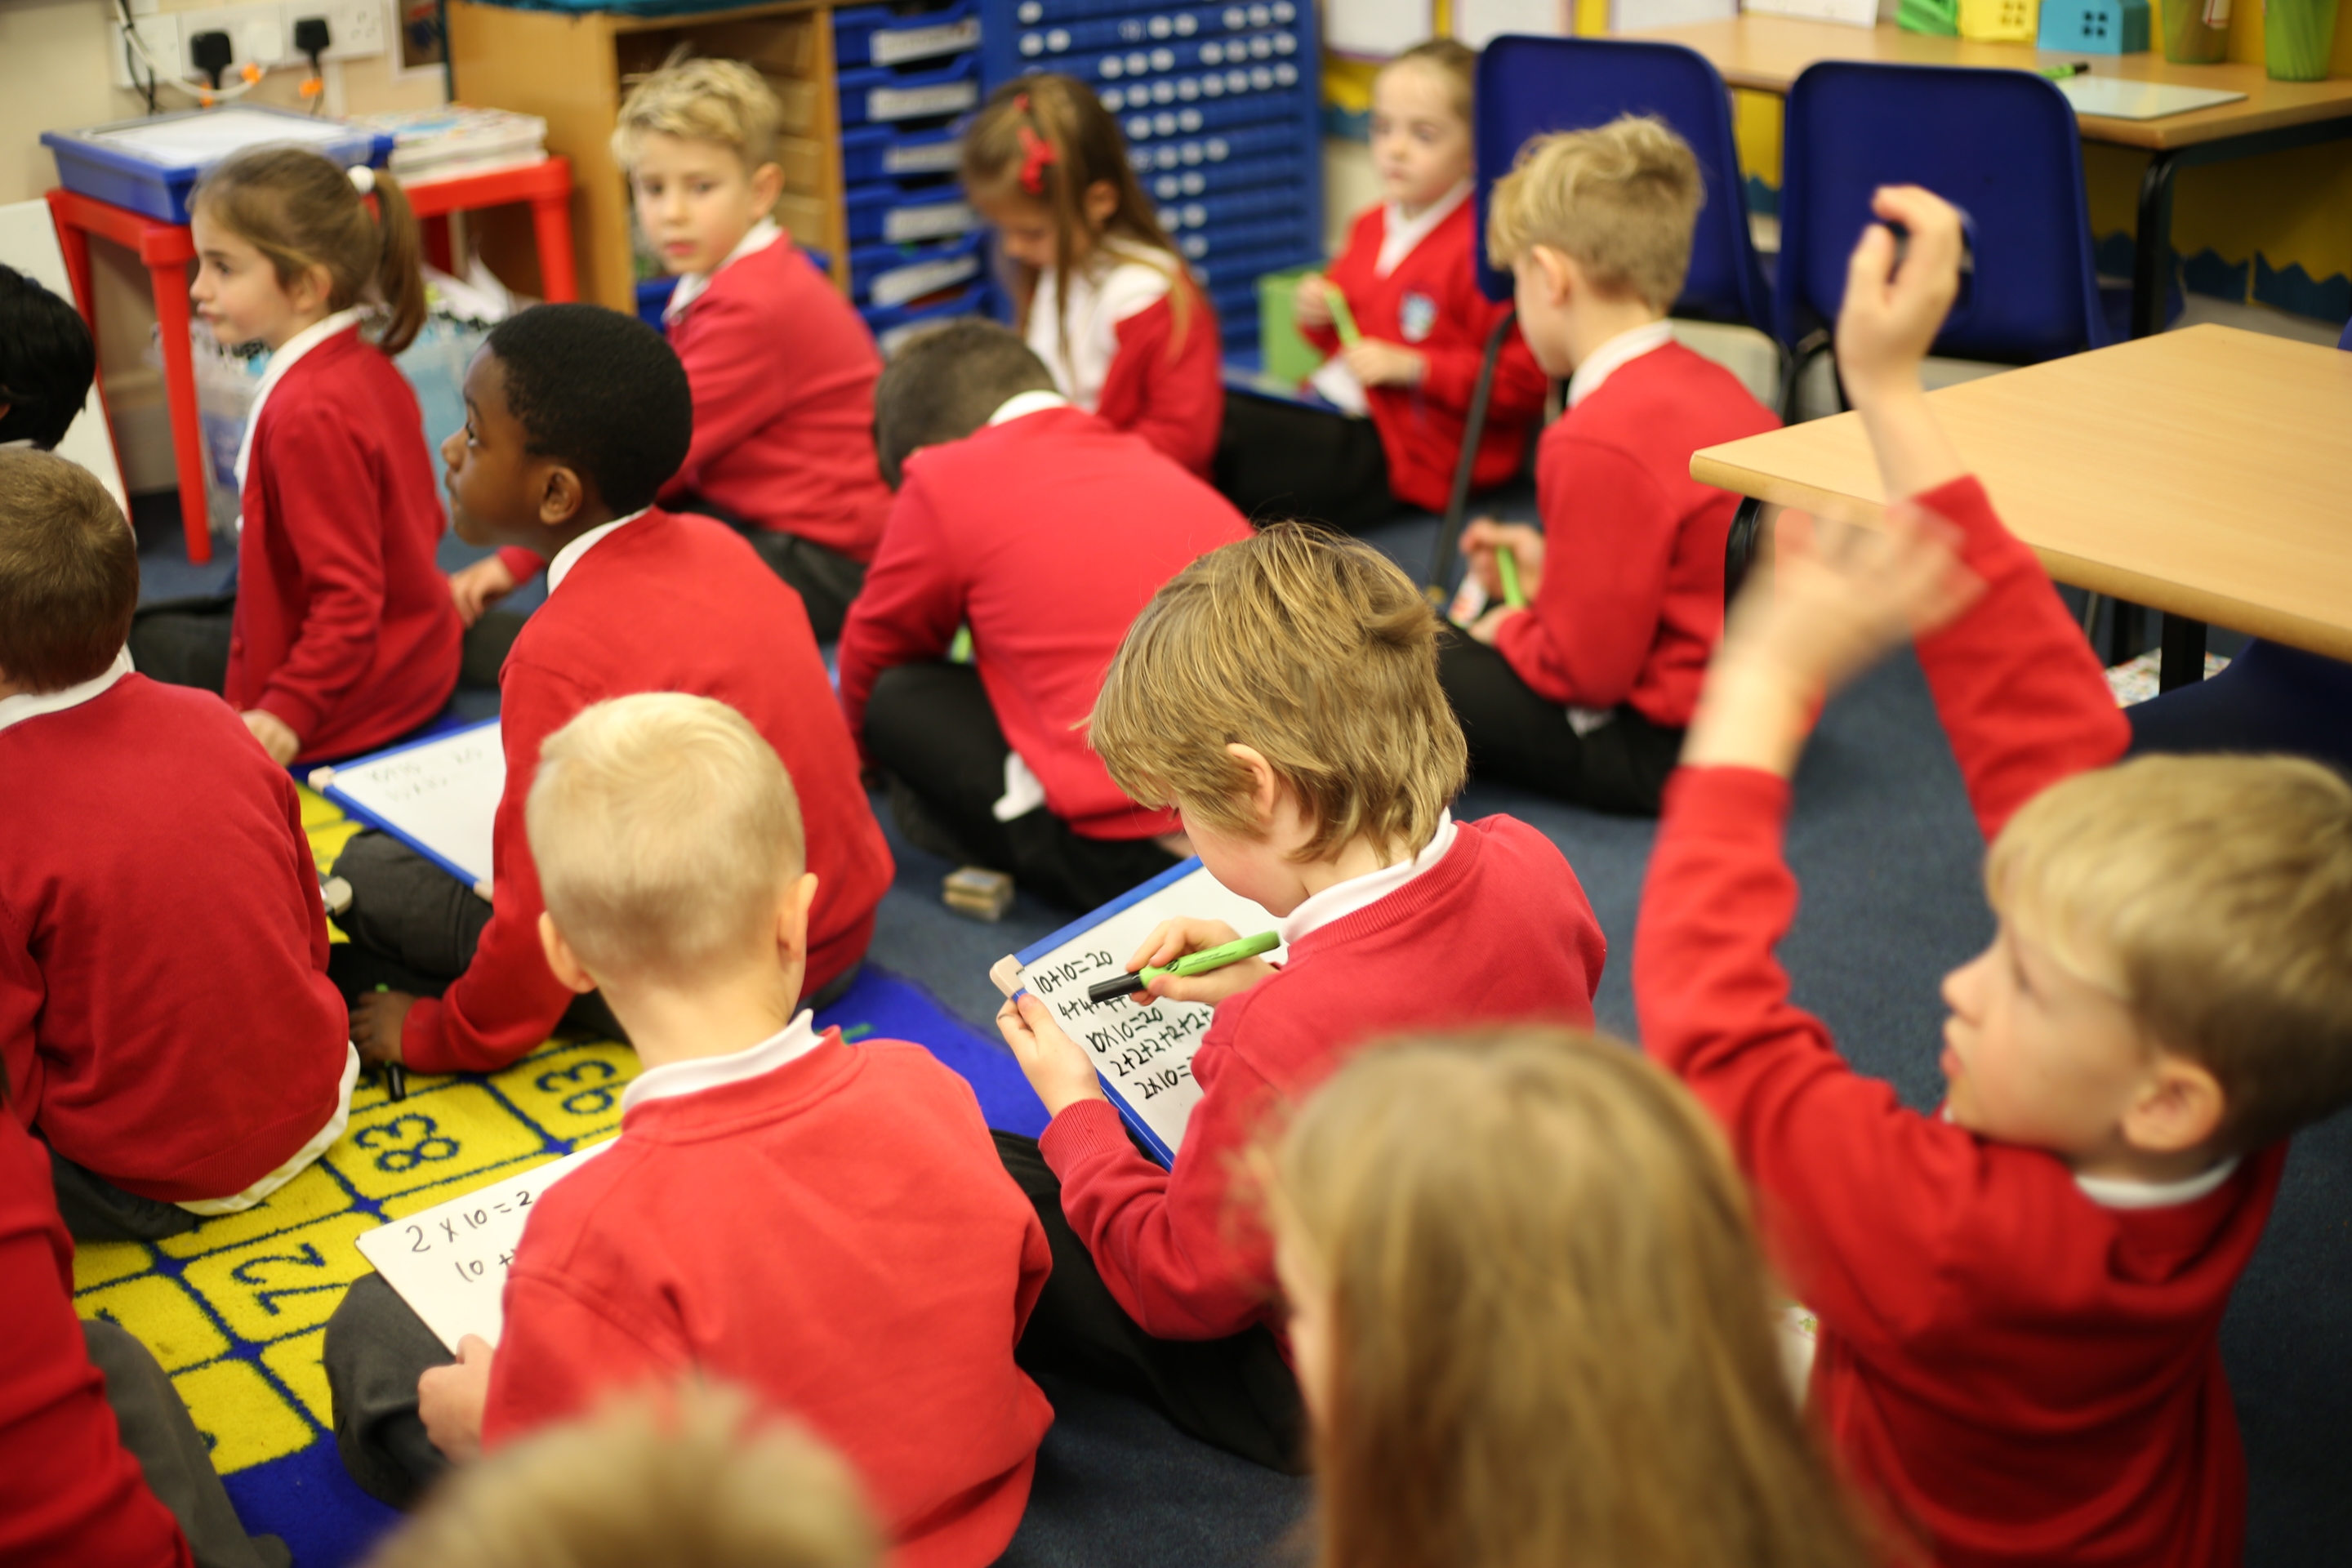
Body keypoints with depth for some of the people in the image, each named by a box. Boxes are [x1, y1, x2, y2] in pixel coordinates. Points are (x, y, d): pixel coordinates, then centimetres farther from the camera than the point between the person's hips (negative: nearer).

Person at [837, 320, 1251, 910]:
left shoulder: (947, 480, 2)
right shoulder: (1150, 459, 22)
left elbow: (871, 656, 19)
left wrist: (865, 750, 41)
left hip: (1143, 847, -7)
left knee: (897, 697, 9)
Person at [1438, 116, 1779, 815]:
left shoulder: (1599, 443, -25)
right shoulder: (1712, 385, 5)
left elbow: (1591, 666, -21)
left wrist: (1507, 633, -1)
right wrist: (1557, 572, 17)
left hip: (1667, 750, -10)